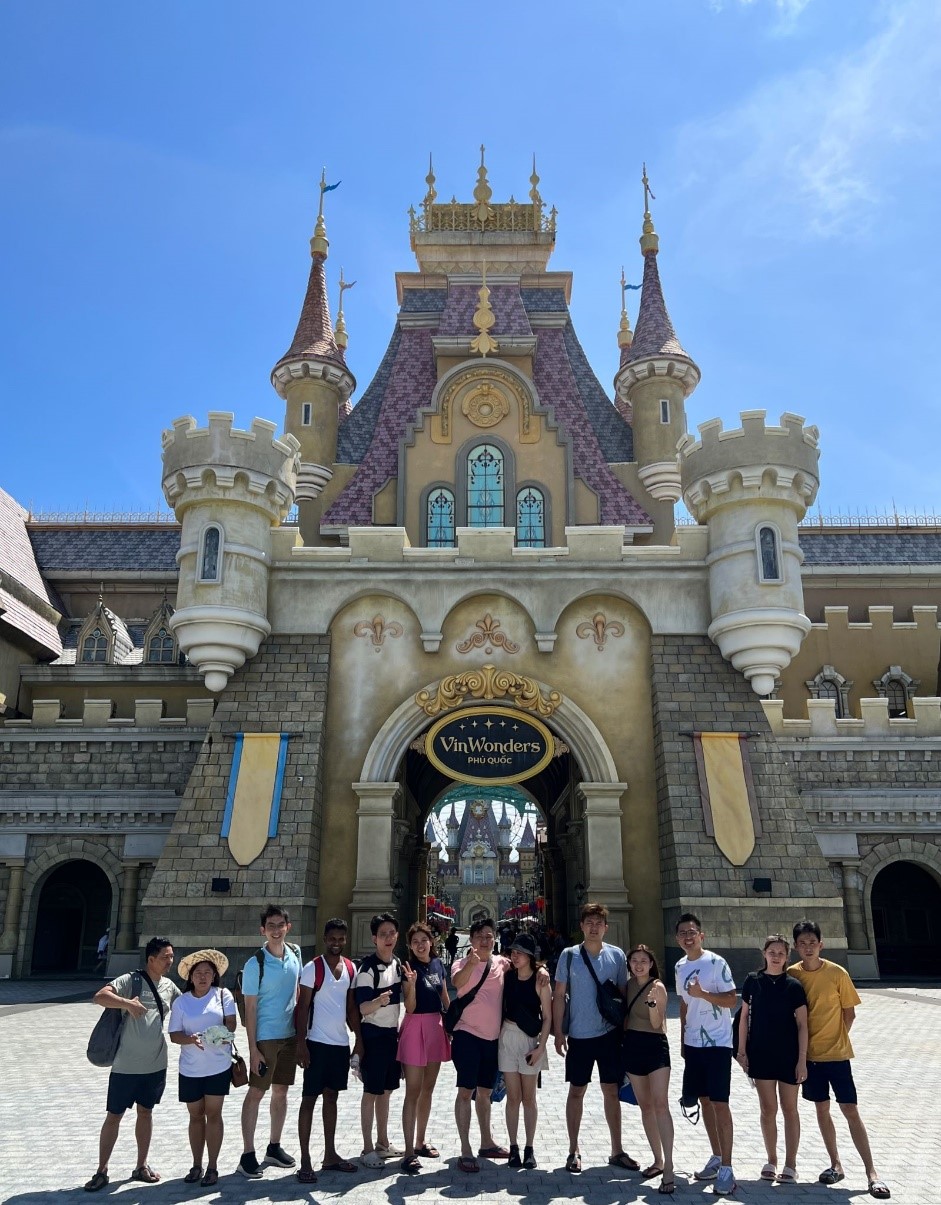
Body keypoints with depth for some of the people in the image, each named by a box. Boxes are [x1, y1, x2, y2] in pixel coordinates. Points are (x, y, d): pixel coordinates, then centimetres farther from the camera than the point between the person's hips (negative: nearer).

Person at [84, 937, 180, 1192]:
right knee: (114, 1116, 6)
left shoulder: (169, 986, 4)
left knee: (145, 1112, 15)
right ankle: (101, 1171, 20)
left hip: (156, 1064, 5)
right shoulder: (131, 980, -13)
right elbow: (100, 997, -26)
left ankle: (141, 1166, 28)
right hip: (126, 1064, -5)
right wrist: (127, 1003, -38)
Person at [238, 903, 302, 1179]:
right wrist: (253, 1048, -14)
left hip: (290, 1035, 5)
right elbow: (250, 1008, -13)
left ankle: (274, 1147, 27)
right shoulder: (255, 964, -15)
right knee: (256, 1093, 2)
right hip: (265, 1037, -5)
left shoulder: (295, 953, 0)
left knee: (281, 1091, 14)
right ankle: (247, 1155, 12)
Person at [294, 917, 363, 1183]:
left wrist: (358, 1038, 8)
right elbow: (302, 1007, -10)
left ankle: (330, 1155, 24)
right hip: (318, 1042, -6)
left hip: (341, 1042, 6)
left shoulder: (351, 968, 6)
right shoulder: (313, 968, -11)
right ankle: (305, 1161, 6)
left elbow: (351, 1006, 12)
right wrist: (301, 1044, -15)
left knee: (332, 1096, 14)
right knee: (310, 1098, 0)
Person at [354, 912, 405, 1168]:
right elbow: (363, 1008, -21)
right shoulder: (368, 967, -17)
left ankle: (382, 1143, 26)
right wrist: (379, 1001, -41)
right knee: (371, 1092, 0)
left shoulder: (397, 963, 6)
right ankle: (367, 1150, 10)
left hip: (392, 1034, 7)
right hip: (374, 1035, -7)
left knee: (386, 1090, 15)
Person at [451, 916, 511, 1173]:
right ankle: (465, 1151, 0)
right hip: (467, 1034, -5)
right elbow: (457, 982, -29)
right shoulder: (462, 963, -8)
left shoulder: (502, 963, 4)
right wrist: (471, 962, -49)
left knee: (485, 1091, 18)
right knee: (466, 1091, -6)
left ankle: (487, 1143, 31)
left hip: (493, 1036, 5)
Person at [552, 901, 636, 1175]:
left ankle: (617, 1151, 23)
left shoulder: (616, 955, 0)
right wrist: (558, 1033, -5)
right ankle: (573, 1151, 21)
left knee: (612, 1091, 10)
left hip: (610, 1033, 2)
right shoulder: (569, 955, -6)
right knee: (576, 1092, 8)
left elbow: (623, 994, 7)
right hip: (579, 1036, -2)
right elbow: (559, 995, -2)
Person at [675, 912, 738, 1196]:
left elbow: (731, 1000, -14)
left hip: (717, 1042, -6)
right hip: (692, 1043, 7)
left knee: (719, 1103, -6)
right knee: (704, 1101, 13)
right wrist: (682, 1038, 15)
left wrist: (703, 993, -28)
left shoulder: (716, 962, -12)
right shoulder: (680, 967, 8)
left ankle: (727, 1168, 2)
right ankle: (716, 1158, 27)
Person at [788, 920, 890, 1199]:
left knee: (850, 1110, -1)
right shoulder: (791, 974, -5)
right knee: (822, 1109, 11)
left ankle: (872, 1172, 8)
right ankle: (836, 1165, 25)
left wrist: (835, 1039, -2)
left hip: (836, 1053, -3)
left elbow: (849, 1013, -2)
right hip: (809, 1055, 3)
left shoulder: (837, 973, -11)